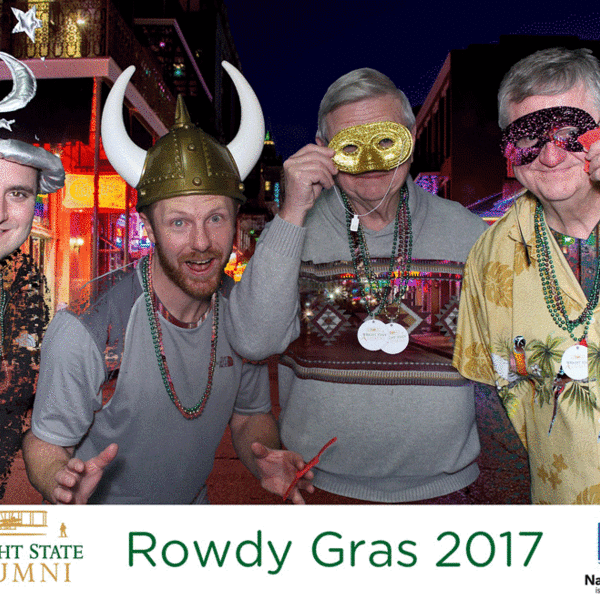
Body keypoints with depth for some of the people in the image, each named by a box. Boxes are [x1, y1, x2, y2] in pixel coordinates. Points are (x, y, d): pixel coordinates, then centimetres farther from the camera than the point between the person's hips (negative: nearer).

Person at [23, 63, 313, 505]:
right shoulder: (84, 332, -26)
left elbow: (251, 417, 0)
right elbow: (45, 445, -15)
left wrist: (267, 462, -18)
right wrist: (62, 486, -35)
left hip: (195, 507, 2)